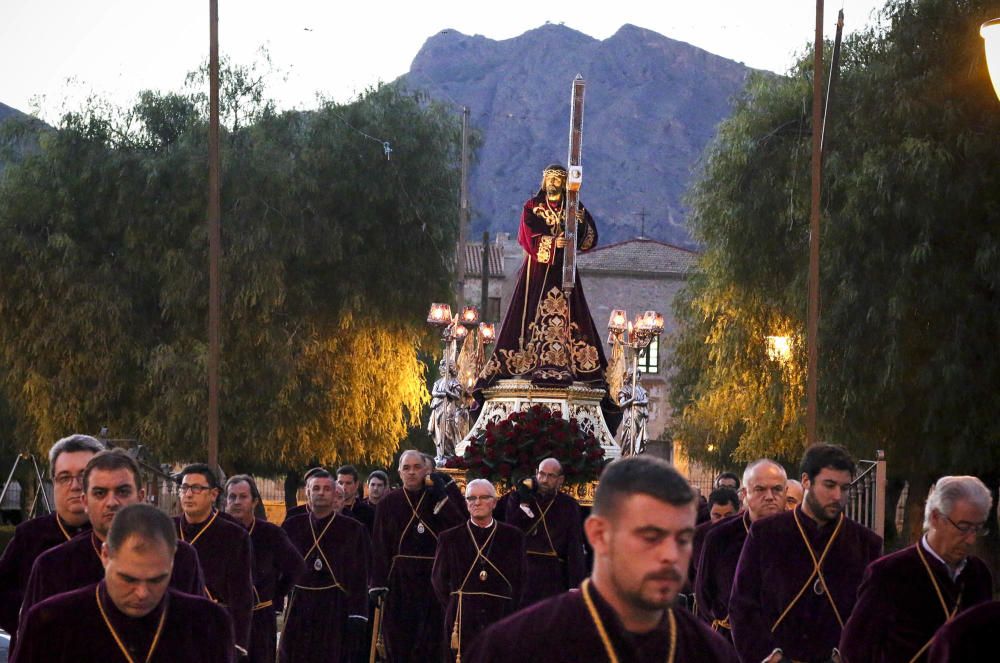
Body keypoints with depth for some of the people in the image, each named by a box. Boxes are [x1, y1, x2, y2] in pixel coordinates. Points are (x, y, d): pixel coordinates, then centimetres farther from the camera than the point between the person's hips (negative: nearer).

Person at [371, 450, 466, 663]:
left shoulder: (438, 499, 5)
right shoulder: (388, 503, 4)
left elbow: (461, 527, -11)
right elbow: (380, 547, 0)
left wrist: (443, 494, -12)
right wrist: (379, 584, -8)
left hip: (433, 579, 0)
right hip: (399, 579, 0)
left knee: (431, 638, -2)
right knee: (399, 639, 1)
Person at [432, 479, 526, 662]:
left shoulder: (513, 537, 8)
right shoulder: (450, 538, 8)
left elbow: (520, 579, 13)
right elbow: (438, 579, 14)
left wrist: (511, 610, 7)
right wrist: (455, 609, 10)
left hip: (501, 620, 0)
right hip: (463, 624, 0)